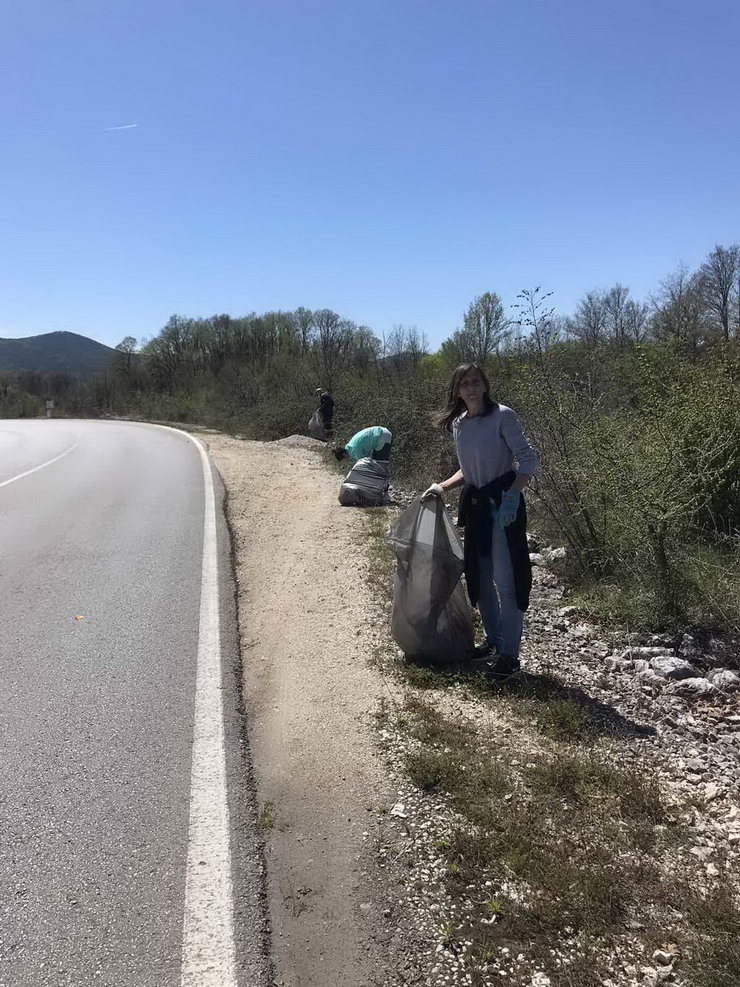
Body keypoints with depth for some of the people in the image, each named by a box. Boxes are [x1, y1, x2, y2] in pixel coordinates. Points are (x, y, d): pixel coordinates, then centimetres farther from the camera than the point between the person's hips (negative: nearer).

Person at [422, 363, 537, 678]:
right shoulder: (457, 424, 10)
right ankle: (493, 642, 29)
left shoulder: (502, 415, -9)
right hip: (476, 504, 7)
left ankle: (508, 654, 1)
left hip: (503, 502, -7)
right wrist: (442, 487, 8)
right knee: (479, 576, 14)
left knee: (505, 578, -7)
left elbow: (528, 459, -12)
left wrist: (512, 495, -23)